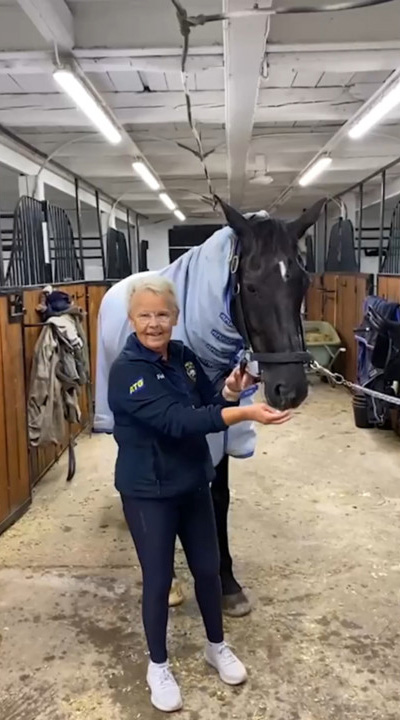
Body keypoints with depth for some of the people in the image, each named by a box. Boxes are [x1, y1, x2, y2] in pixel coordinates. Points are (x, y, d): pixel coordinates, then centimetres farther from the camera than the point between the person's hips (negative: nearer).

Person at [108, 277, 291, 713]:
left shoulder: (184, 357, -1)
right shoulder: (126, 371, -22)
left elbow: (207, 408, 7)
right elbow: (175, 420, -33)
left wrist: (230, 391, -15)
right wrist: (245, 412, -38)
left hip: (194, 484, 6)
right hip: (148, 492, -6)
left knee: (208, 569, 18)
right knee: (158, 579, 9)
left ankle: (217, 647, 42)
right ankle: (158, 666, 33)